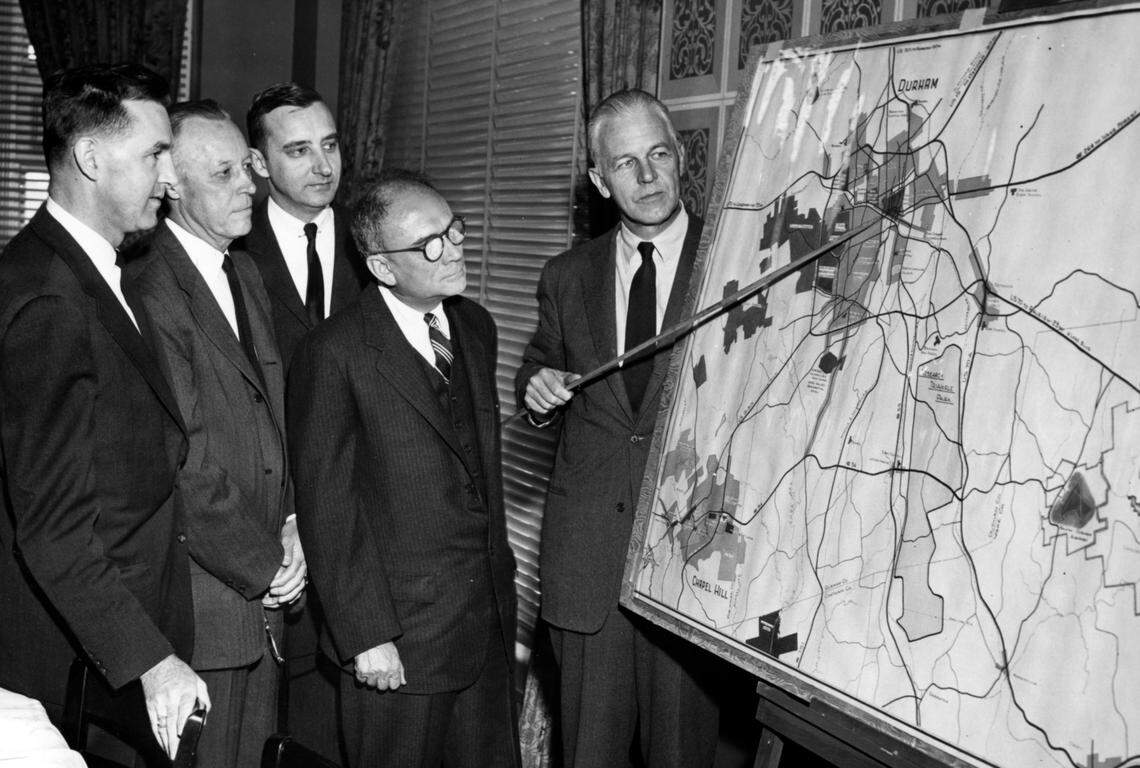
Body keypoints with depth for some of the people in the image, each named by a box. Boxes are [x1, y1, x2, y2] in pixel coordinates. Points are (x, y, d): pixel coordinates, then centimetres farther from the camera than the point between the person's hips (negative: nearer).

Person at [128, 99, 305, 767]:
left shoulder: (245, 273, 11)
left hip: (262, 595, 8)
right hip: (197, 604, -8)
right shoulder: (151, 292, -19)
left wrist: (291, 521, 2)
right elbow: (183, 467, -21)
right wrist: (265, 567, -11)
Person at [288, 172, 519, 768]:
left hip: (490, 618, 6)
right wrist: (366, 634, -15)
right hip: (400, 636, -6)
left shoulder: (475, 326, 7)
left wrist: (501, 575, 12)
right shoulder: (334, 354, -15)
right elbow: (326, 508, -14)